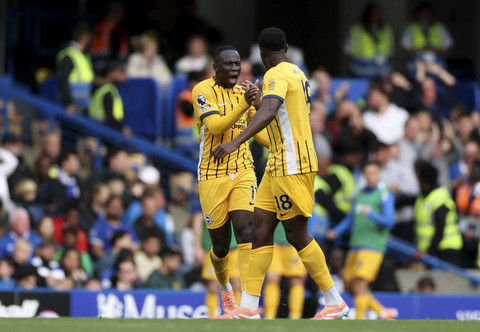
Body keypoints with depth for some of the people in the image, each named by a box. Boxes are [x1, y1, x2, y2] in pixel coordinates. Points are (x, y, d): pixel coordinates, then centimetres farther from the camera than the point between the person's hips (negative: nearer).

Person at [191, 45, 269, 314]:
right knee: (221, 245, 5)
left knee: (246, 231, -17)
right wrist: (244, 104, -30)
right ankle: (225, 287, 37)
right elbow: (216, 126, -22)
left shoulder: (244, 92, 11)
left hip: (243, 171, 4)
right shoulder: (203, 91, -8)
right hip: (213, 175, -3)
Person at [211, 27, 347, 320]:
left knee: (297, 234, -5)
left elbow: (268, 113, -33)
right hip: (280, 164, 10)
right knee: (261, 227, 5)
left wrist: (235, 143, -42)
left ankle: (336, 303, 2)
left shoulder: (276, 75, -14)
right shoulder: (297, 73, 17)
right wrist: (257, 99, 38)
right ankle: (249, 307, 1)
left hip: (292, 164, -10)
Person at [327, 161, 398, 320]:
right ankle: (383, 311, 18)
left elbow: (388, 221, -15)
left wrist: (370, 214, -30)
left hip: (372, 247, -8)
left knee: (359, 284, -15)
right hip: (356, 246, 8)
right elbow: (351, 218, 26)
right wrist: (336, 231, 13)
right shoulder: (360, 194, 16)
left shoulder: (385, 195, -5)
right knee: (350, 285, 8)